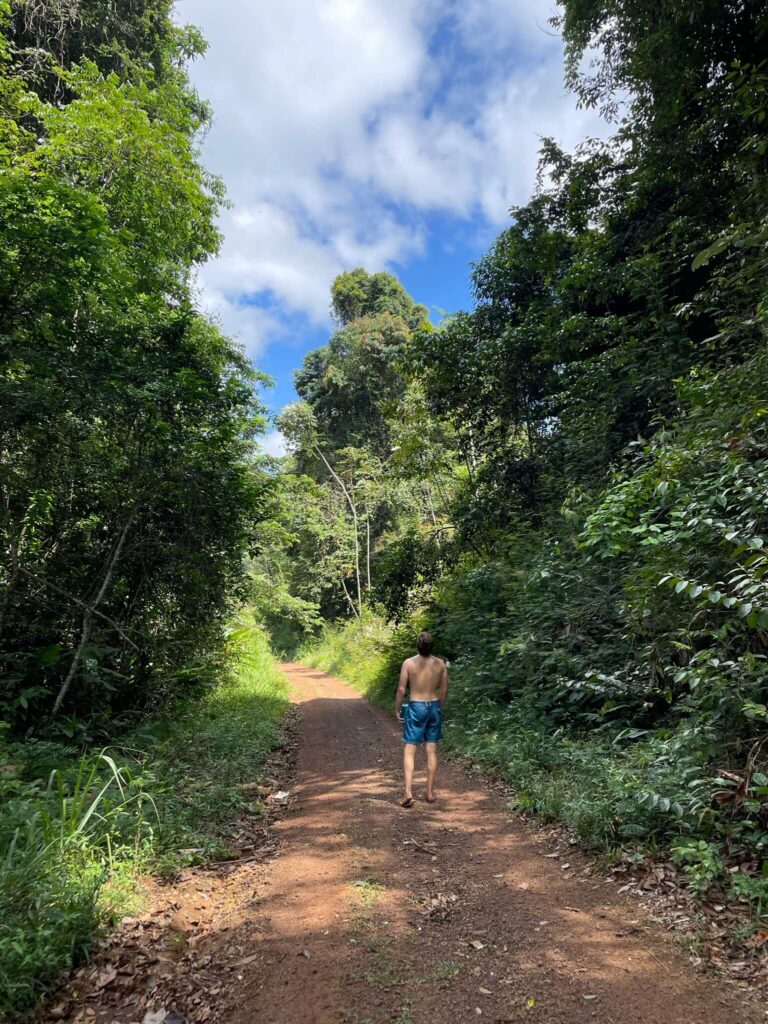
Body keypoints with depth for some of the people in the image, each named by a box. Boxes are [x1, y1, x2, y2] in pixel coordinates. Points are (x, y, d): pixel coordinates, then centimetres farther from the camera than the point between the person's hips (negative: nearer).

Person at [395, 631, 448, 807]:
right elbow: (444, 690, 5)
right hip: (434, 707, 3)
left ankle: (408, 792, -9)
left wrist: (397, 709, 4)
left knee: (409, 750, 2)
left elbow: (401, 689, -9)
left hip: (415, 707, -3)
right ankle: (430, 792, 19)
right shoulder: (440, 664, -2)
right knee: (432, 750, 11)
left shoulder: (409, 663, -10)